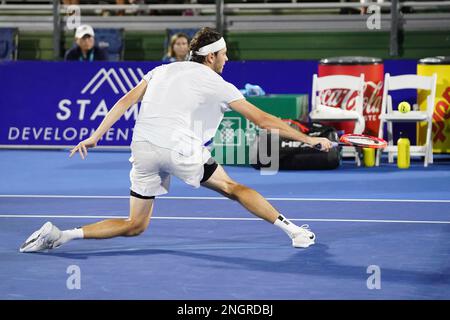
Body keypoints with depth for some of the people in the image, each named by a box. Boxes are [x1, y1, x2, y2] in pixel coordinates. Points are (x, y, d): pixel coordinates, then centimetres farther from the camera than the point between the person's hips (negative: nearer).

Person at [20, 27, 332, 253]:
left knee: (135, 226, 13)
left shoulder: (162, 71, 19)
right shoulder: (217, 85, 5)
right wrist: (307, 139, 9)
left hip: (143, 149, 5)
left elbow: (126, 100, 13)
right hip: (179, 149, -5)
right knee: (233, 188, 13)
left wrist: (96, 136, 15)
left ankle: (60, 235, 0)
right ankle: (293, 229, 10)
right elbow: (262, 119, 4)